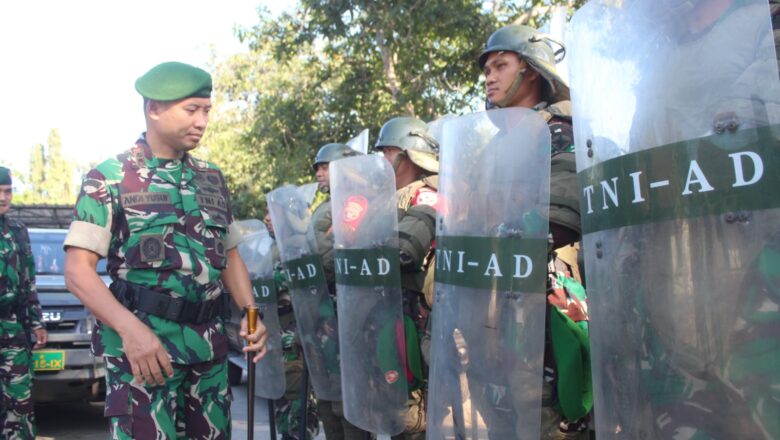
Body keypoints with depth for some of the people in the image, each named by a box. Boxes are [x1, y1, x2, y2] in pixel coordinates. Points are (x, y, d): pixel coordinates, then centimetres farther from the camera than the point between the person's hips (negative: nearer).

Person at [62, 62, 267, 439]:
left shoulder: (212, 178, 12)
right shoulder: (109, 178, -3)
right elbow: (78, 270, -9)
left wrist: (250, 313, 1)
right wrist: (130, 328, -24)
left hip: (209, 345, 5)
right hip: (144, 342, -5)